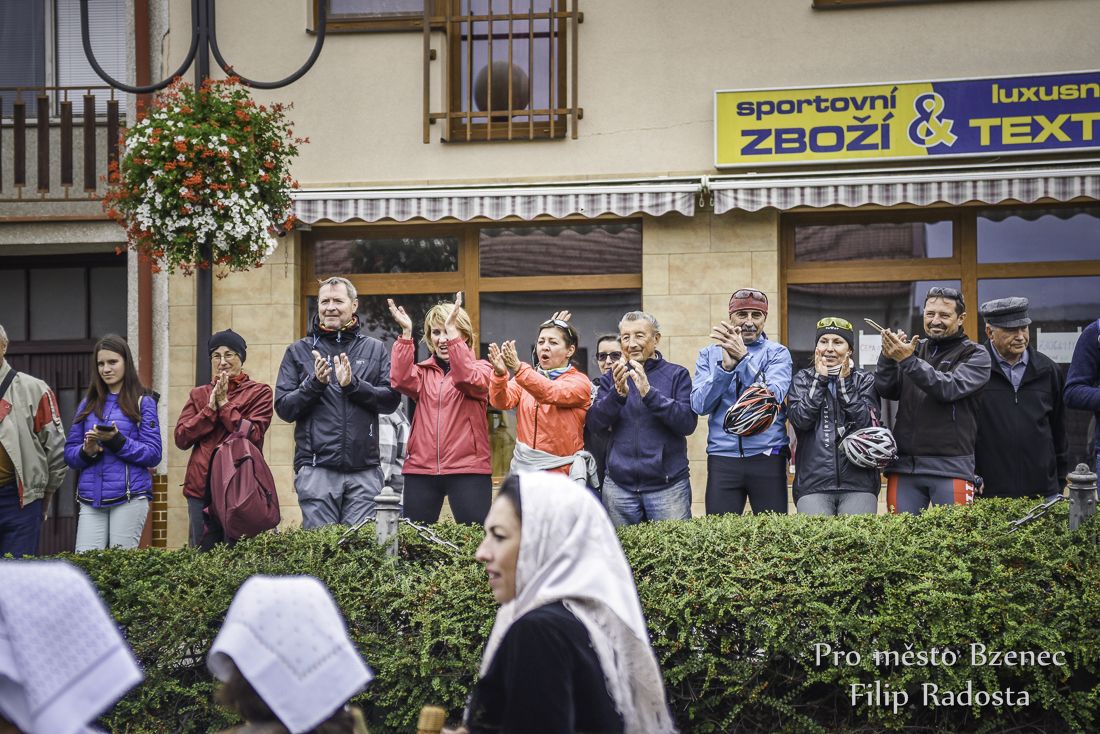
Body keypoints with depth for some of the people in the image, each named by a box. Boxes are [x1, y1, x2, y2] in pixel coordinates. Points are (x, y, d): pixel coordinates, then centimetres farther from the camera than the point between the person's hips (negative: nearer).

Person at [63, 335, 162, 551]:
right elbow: (69, 452, 13)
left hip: (129, 498, -3)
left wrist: (118, 441, -17)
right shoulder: (88, 403, 15)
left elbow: (153, 454, -4)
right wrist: (86, 451, -9)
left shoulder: (143, 402, 4)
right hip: (91, 499, 3)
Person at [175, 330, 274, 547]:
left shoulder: (258, 392, 6)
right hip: (202, 487, 3)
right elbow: (181, 439, 4)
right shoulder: (199, 395, 16)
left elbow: (253, 435, -9)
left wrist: (224, 403, -7)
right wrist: (210, 409, -5)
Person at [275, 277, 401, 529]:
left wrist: (353, 384, -10)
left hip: (365, 469, 1)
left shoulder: (374, 349, 13)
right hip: (316, 468, -1)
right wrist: (314, 383, -9)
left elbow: (391, 400, 3)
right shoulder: (299, 352, 11)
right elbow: (283, 408, 5)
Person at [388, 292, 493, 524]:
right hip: (421, 470, 3)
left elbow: (468, 380, -16)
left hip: (468, 469, -3)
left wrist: (452, 331, -21)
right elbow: (401, 381, -6)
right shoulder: (423, 371, 16)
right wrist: (406, 334, -13)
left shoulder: (480, 368, 8)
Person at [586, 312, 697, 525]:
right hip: (619, 485, 2)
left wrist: (649, 393, -19)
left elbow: (688, 423, -9)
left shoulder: (676, 375, 3)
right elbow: (594, 425, -1)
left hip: (668, 484, -2)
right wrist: (618, 393, -17)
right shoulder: (612, 379, 11)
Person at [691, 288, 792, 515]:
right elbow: (700, 405, -3)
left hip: (767, 456, -1)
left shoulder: (777, 353, 5)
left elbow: (773, 398, -12)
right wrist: (726, 366, -17)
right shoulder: (709, 355, 10)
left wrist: (743, 357, -23)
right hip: (723, 458, 1)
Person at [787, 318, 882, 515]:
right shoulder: (803, 379, 13)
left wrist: (843, 382, -5)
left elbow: (867, 423, -5)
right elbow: (800, 419, -5)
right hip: (813, 483, 0)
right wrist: (820, 379, -3)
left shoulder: (865, 380, 12)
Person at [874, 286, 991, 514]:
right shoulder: (914, 348, 14)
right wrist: (888, 357, -14)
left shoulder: (975, 355, 4)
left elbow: (950, 389, -13)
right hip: (904, 465, 3)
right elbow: (887, 391, 4)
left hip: (950, 468, -3)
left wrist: (908, 360, -20)